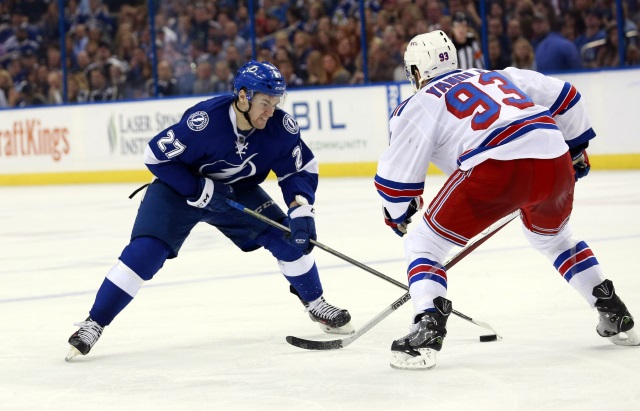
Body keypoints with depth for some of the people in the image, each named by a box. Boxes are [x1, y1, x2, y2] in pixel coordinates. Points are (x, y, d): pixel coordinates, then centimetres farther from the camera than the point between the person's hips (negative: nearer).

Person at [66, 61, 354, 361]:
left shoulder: (280, 126, -21)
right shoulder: (204, 120, -35)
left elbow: (300, 169, -7)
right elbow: (156, 156, -26)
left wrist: (302, 209, -24)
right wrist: (201, 190, -29)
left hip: (237, 191, 4)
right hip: (179, 187, -4)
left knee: (290, 237, -9)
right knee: (144, 251, -20)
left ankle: (315, 304, 16)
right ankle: (93, 324, -11)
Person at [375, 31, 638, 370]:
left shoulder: (419, 106, 15)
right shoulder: (501, 76, 30)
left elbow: (395, 177, 13)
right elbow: (565, 98, 32)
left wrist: (397, 213, 32)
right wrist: (576, 147, 45)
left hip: (496, 170, -6)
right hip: (554, 160, 6)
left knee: (424, 244, 10)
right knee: (553, 237, 36)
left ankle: (427, 332, -11)